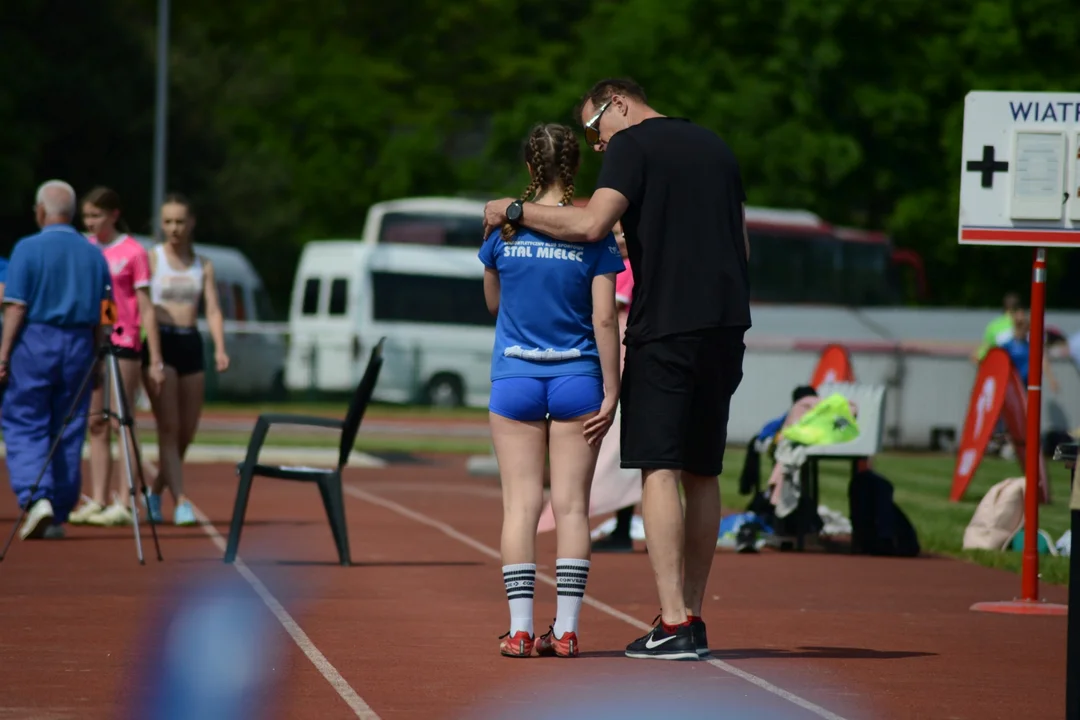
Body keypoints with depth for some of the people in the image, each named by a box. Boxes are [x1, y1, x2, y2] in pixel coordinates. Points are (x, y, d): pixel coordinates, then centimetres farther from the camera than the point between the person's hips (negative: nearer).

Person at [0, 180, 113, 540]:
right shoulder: (94, 255, 7)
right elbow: (102, 316, 7)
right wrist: (95, 358, 14)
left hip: (34, 343, -4)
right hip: (78, 347, 4)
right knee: (69, 431, 8)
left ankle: (36, 497, -19)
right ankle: (58, 516, 12)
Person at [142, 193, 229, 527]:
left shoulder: (203, 265, 12)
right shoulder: (152, 258, 1)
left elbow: (213, 311, 4)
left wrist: (220, 349, -12)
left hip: (191, 343, 4)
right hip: (160, 341, -4)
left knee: (187, 432, 7)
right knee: (169, 427, -11)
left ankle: (156, 491, 27)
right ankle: (180, 502, -17)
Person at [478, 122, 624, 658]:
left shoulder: (504, 228, 0)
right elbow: (604, 319, -8)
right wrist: (611, 393, -4)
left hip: (515, 379, 1)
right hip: (577, 381, -1)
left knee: (520, 504, 2)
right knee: (571, 505, 2)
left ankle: (520, 629, -2)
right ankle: (565, 629, 0)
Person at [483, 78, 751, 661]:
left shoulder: (632, 144, -2)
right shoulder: (716, 146, 20)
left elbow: (590, 224, -15)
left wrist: (515, 212, -5)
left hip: (664, 327, -7)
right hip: (726, 327, 7)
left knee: (660, 470, -8)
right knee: (702, 474, 11)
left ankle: (673, 626, -16)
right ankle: (693, 619, 13)